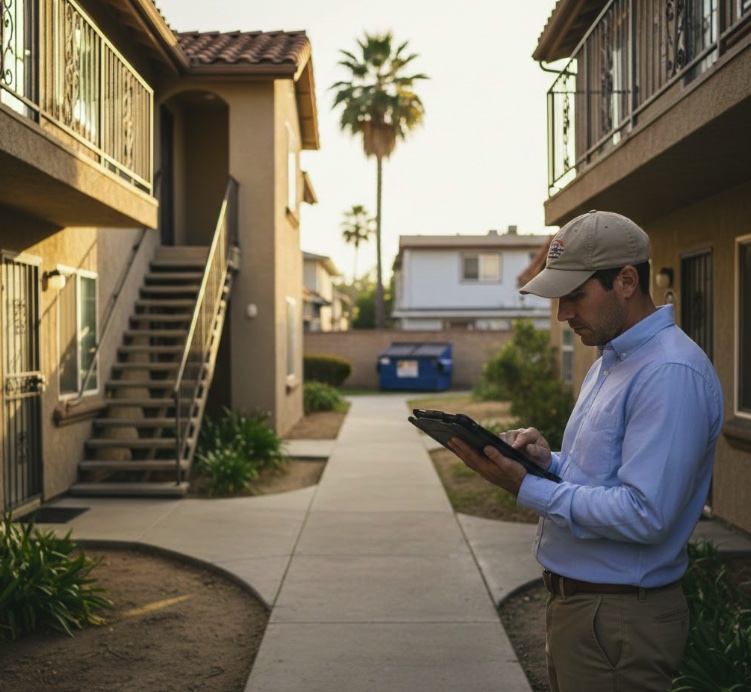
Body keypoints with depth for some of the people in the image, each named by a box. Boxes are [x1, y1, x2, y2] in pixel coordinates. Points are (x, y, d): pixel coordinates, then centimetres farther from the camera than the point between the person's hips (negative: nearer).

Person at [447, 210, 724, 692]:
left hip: (619, 621, -9)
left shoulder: (672, 374, -22)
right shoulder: (610, 361, 12)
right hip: (576, 601, 9)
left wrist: (525, 488, -23)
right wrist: (547, 459, -1)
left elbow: (643, 515, -28)